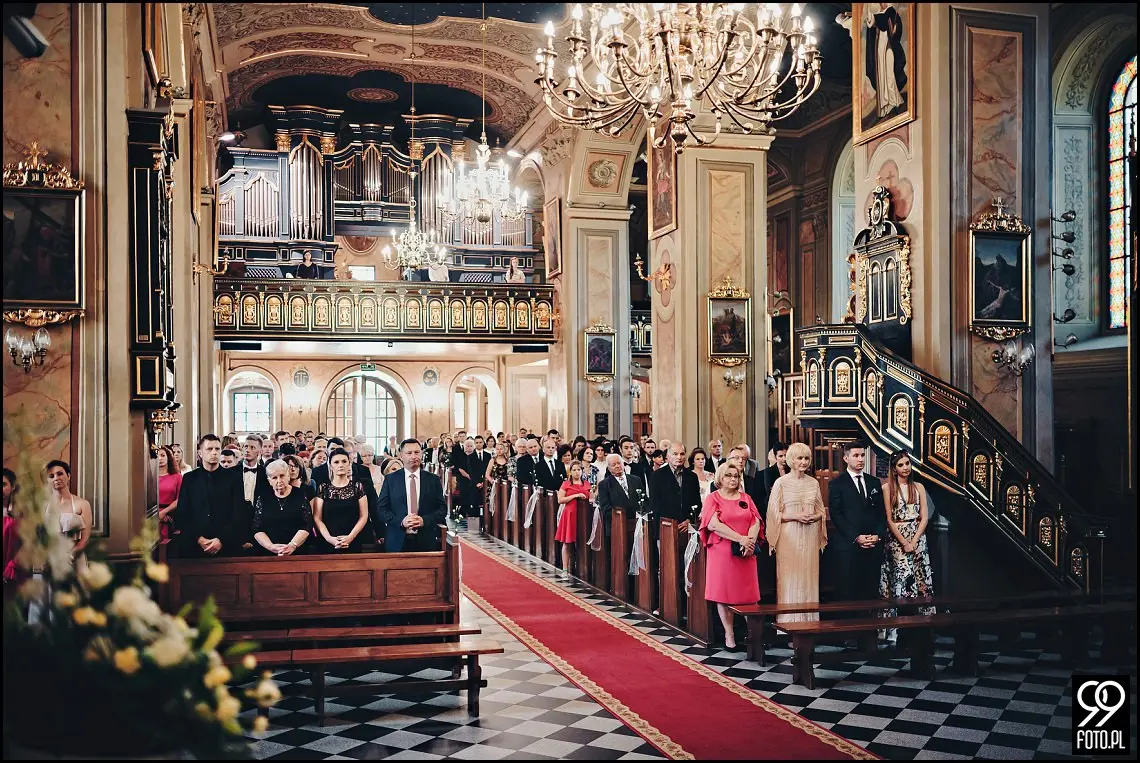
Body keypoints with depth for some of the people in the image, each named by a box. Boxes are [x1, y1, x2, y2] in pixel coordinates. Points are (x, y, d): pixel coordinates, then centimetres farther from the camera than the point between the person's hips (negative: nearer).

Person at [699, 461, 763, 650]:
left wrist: (750, 542, -15)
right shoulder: (713, 498, 2)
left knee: (748, 593, 1)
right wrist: (740, 539, -18)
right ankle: (729, 635, 4)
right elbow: (713, 524, -12)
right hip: (722, 552, -3)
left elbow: (756, 521, 4)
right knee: (724, 593, -2)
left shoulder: (745, 498, 14)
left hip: (746, 552, 3)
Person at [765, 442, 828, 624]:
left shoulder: (814, 483, 10)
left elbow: (821, 510, 16)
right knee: (789, 577, -4)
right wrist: (795, 516, -15)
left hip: (810, 537, 4)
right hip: (789, 536, -4)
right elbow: (774, 512, -3)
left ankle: (809, 620, 10)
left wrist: (816, 516, -5)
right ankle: (789, 621, 2)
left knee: (809, 576, 4)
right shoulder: (781, 482, -2)